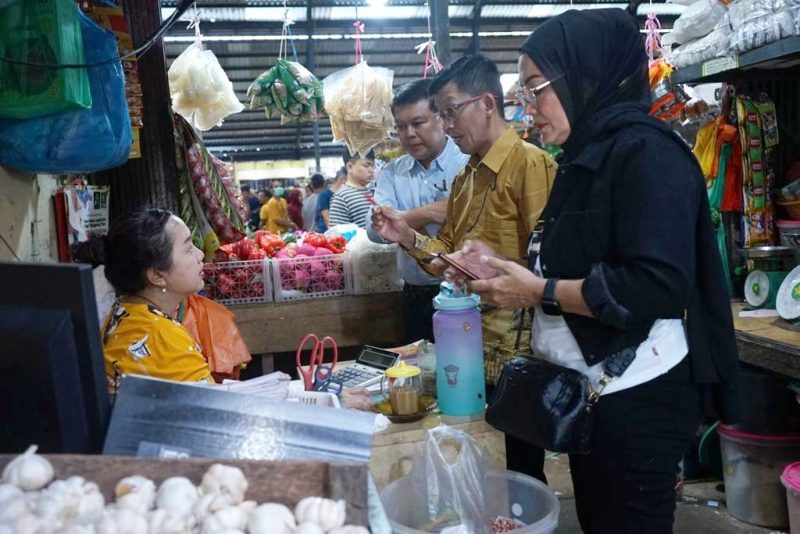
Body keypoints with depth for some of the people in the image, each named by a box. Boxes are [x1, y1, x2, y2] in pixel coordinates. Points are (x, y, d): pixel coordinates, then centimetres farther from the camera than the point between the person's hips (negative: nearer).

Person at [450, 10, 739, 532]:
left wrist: (540, 292, -18)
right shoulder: (589, 155, 13)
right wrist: (505, 269, 4)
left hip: (636, 396, -9)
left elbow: (659, 286, -24)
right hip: (589, 389, 9)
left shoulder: (646, 151, -14)